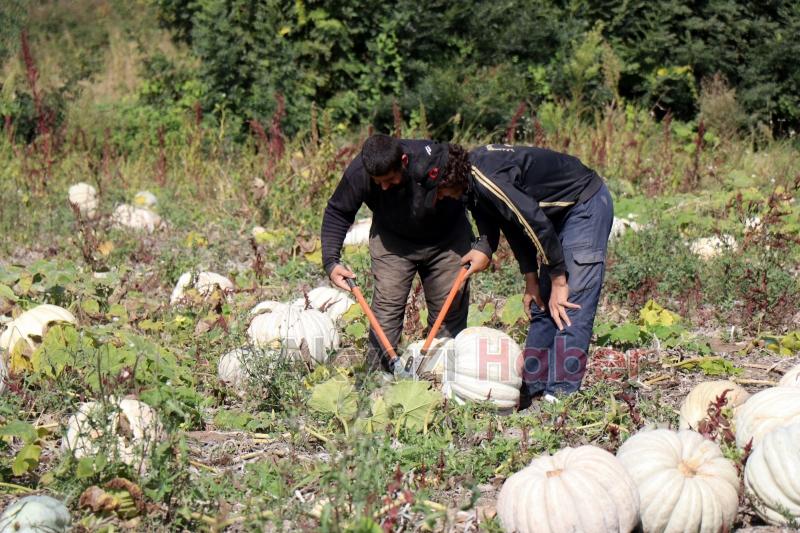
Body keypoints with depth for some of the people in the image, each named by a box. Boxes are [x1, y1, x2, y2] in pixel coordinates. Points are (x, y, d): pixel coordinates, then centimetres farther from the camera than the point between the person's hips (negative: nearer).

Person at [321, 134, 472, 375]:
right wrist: (331, 260, -19)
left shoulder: (438, 162, -37)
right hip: (392, 239, 1)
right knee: (386, 305, -12)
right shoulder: (358, 173, -29)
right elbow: (337, 212, -9)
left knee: (449, 308, 2)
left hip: (446, 239, -1)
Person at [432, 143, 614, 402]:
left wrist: (559, 281, -19)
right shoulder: (472, 179, 2)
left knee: (568, 307, -15)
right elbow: (515, 222, 10)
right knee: (541, 304, 10)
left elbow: (538, 225, -27)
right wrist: (531, 278, 6)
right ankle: (532, 387, 13)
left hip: (587, 204, -10)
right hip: (561, 210, 10)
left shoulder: (485, 178, -27)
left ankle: (561, 394, -16)